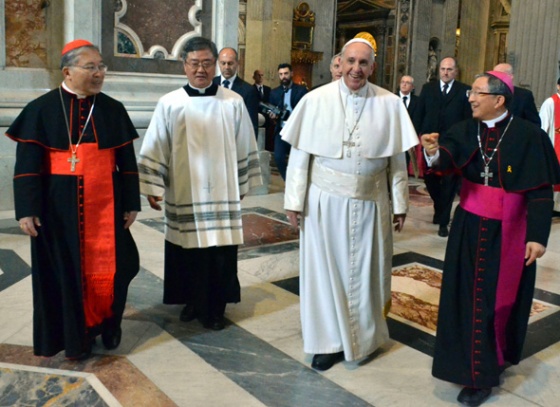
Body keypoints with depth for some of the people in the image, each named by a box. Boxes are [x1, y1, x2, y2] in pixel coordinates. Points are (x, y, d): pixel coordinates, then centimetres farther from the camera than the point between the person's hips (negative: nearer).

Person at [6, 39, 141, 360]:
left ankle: (108, 324, 28)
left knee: (108, 267, 4)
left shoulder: (113, 110, 4)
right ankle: (74, 334, 24)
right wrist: (27, 209, -11)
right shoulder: (42, 110, -3)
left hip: (105, 205, 2)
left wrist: (131, 203, 2)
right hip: (59, 206, -1)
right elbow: (27, 164, -5)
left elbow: (127, 161, 6)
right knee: (66, 270, 7)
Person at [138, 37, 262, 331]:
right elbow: (155, 150, 0)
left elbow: (245, 148, 6)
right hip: (183, 195, 0)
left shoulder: (233, 103, -1)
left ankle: (215, 308, 19)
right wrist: (152, 188, -3)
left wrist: (243, 184, 10)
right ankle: (192, 302, 28)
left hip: (222, 194, 0)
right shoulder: (169, 104, -2)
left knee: (220, 253, 3)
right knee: (187, 252, 9)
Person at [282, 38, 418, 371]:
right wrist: (294, 200, -4)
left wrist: (400, 203, 3)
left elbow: (397, 159, 1)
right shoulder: (316, 100, -6)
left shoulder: (390, 104, -3)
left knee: (366, 269, 13)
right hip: (325, 201, 0)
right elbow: (299, 154, -3)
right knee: (325, 269, 9)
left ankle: (364, 336, 35)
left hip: (371, 202, 1)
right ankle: (329, 340, 25)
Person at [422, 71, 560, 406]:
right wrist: (435, 152, -43)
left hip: (507, 233, -4)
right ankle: (470, 362, 32)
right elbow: (449, 156, -20)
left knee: (495, 300, 3)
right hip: (469, 227, 5)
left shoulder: (529, 136, -12)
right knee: (466, 297, 12)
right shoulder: (466, 130, -1)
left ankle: (484, 375, 17)